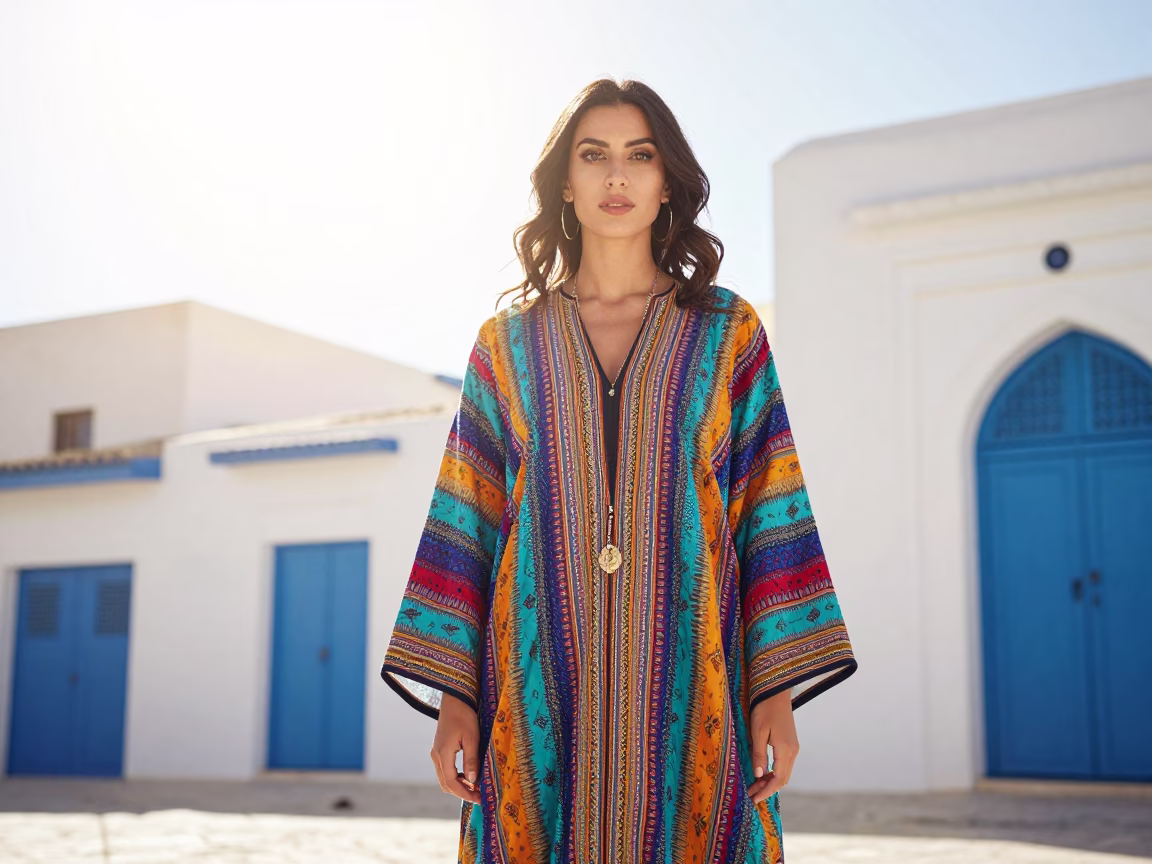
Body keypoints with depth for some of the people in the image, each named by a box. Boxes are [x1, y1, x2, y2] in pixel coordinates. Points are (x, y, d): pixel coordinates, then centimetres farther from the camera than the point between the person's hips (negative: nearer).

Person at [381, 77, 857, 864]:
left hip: (687, 674, 0)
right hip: (543, 682, 1)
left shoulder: (728, 333, 8)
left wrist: (778, 691, -3)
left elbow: (770, 517, 4)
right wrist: (452, 695, 0)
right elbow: (466, 525, 7)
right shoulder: (508, 342, 10)